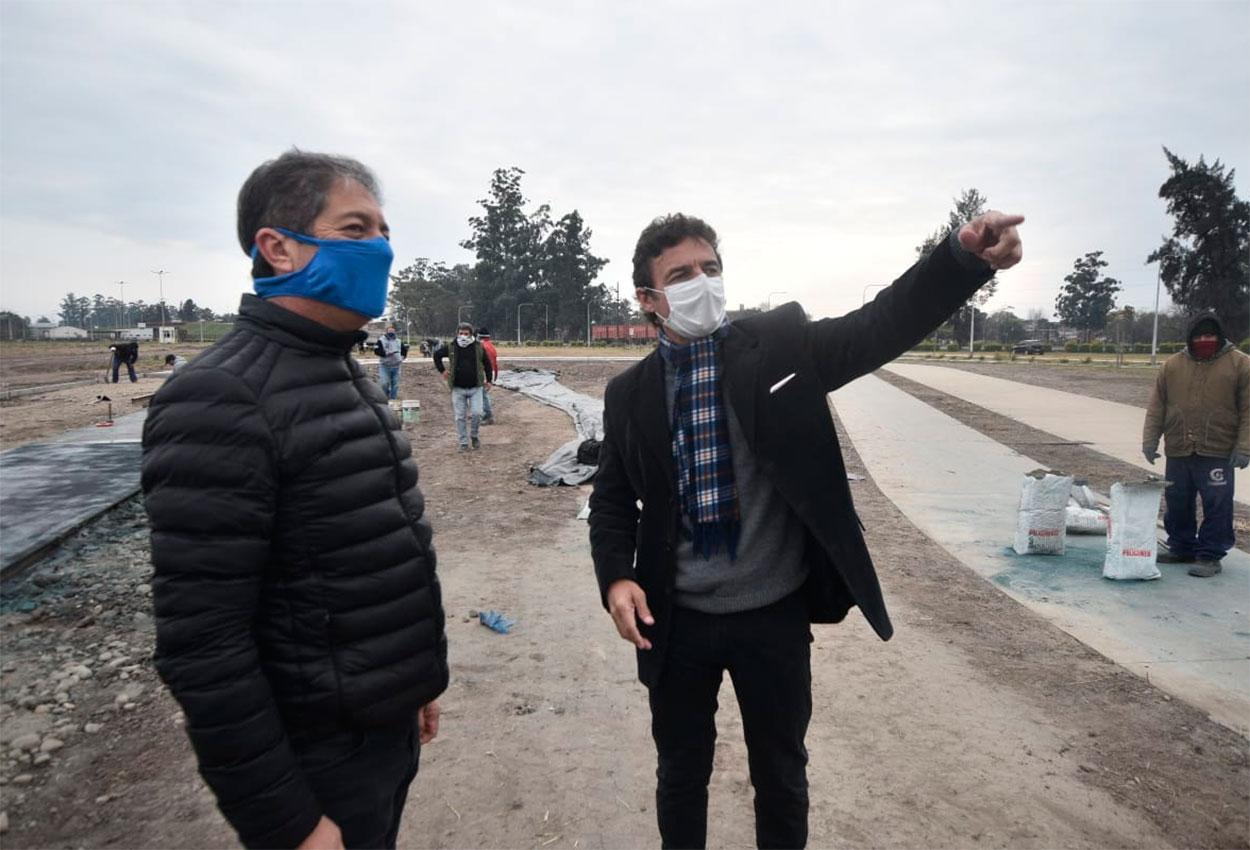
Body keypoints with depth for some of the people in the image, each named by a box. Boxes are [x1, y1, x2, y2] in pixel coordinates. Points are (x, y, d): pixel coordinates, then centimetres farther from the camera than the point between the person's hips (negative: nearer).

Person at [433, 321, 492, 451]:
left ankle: (474, 435, 16)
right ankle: (463, 442, 13)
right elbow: (437, 354, 16)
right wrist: (442, 370, 9)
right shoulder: (451, 348, -1)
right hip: (458, 389, 1)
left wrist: (488, 380, 12)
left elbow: (487, 364, 12)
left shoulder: (479, 348, -1)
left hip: (475, 388, 0)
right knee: (460, 417, 2)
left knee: (476, 413, -10)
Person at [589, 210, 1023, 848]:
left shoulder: (780, 344, -7)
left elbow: (880, 327, -17)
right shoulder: (629, 393, -2)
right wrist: (616, 577, -13)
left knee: (780, 775, 19)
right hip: (678, 621, 1)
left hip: (775, 615, -1)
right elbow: (612, 500, 4)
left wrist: (965, 255, -33)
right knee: (681, 773, 20)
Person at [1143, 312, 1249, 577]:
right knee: (1177, 505, 11)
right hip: (1178, 452, 3)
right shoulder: (1172, 365, 7)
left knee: (1217, 506, 0)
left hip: (1217, 453, -3)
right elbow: (1156, 407, 9)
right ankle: (1181, 548, 25)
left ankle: (1210, 556, 10)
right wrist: (1150, 440, 2)